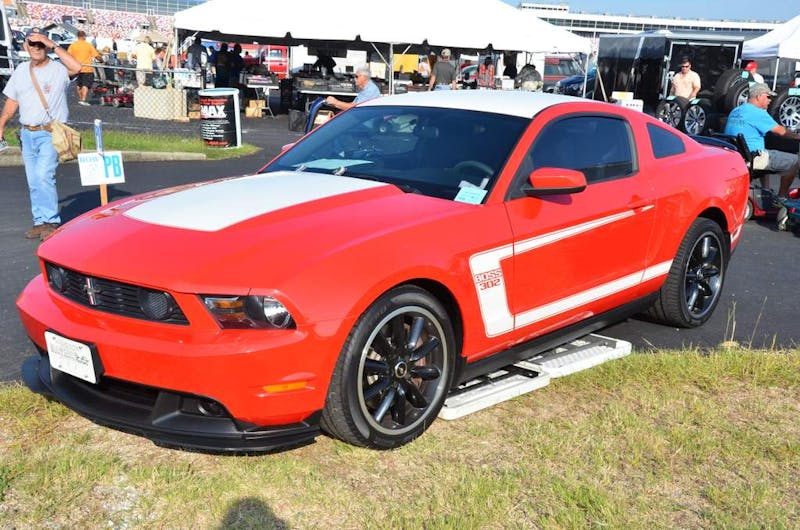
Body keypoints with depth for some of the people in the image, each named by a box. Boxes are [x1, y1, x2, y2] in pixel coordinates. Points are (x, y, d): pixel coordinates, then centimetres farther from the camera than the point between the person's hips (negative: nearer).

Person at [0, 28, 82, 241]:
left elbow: (76, 67, -29)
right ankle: (40, 222, 17)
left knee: (44, 176, -18)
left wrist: (53, 45, -23)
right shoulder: (21, 70, 14)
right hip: (27, 133, 6)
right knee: (33, 182, 9)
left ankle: (51, 222, -11)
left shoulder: (58, 69, -5)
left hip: (51, 133, -6)